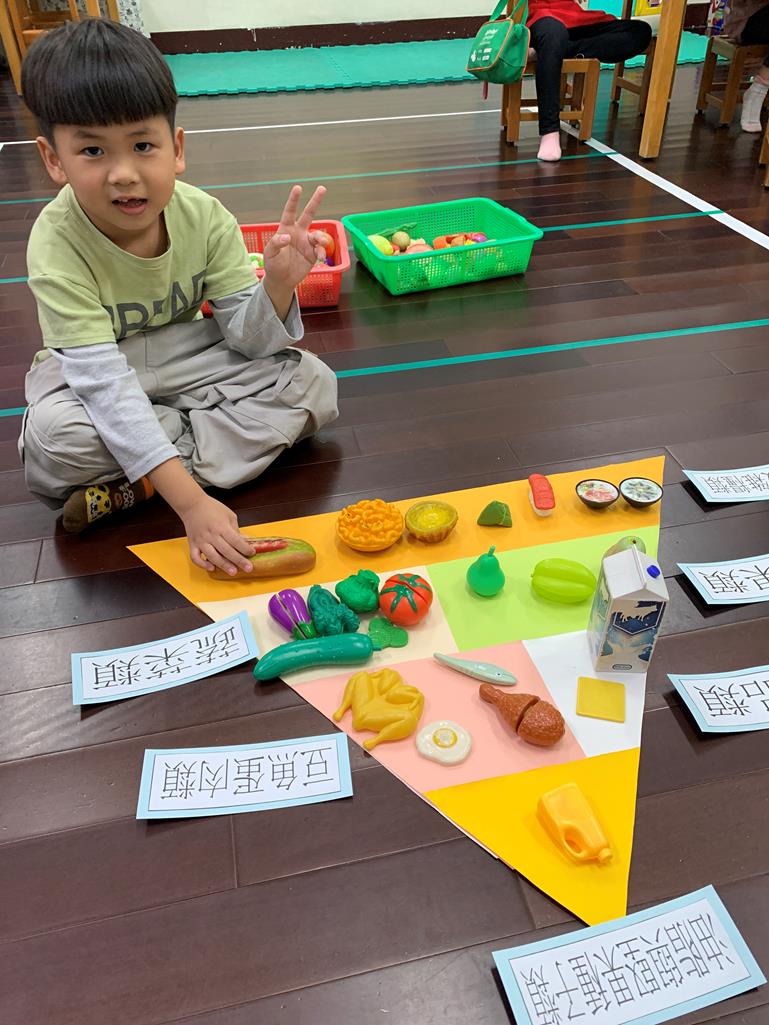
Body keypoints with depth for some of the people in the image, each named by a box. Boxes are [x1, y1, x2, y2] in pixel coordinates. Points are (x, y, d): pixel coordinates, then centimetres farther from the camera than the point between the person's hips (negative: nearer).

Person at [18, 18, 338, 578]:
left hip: (187, 355, 4)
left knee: (313, 383, -18)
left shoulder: (206, 218, -16)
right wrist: (191, 501, -42)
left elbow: (246, 338, -12)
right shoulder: (57, 243, -27)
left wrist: (278, 284, -36)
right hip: (95, 370, -3)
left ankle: (131, 486, -24)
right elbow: (104, 384, -34)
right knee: (53, 434, -37)